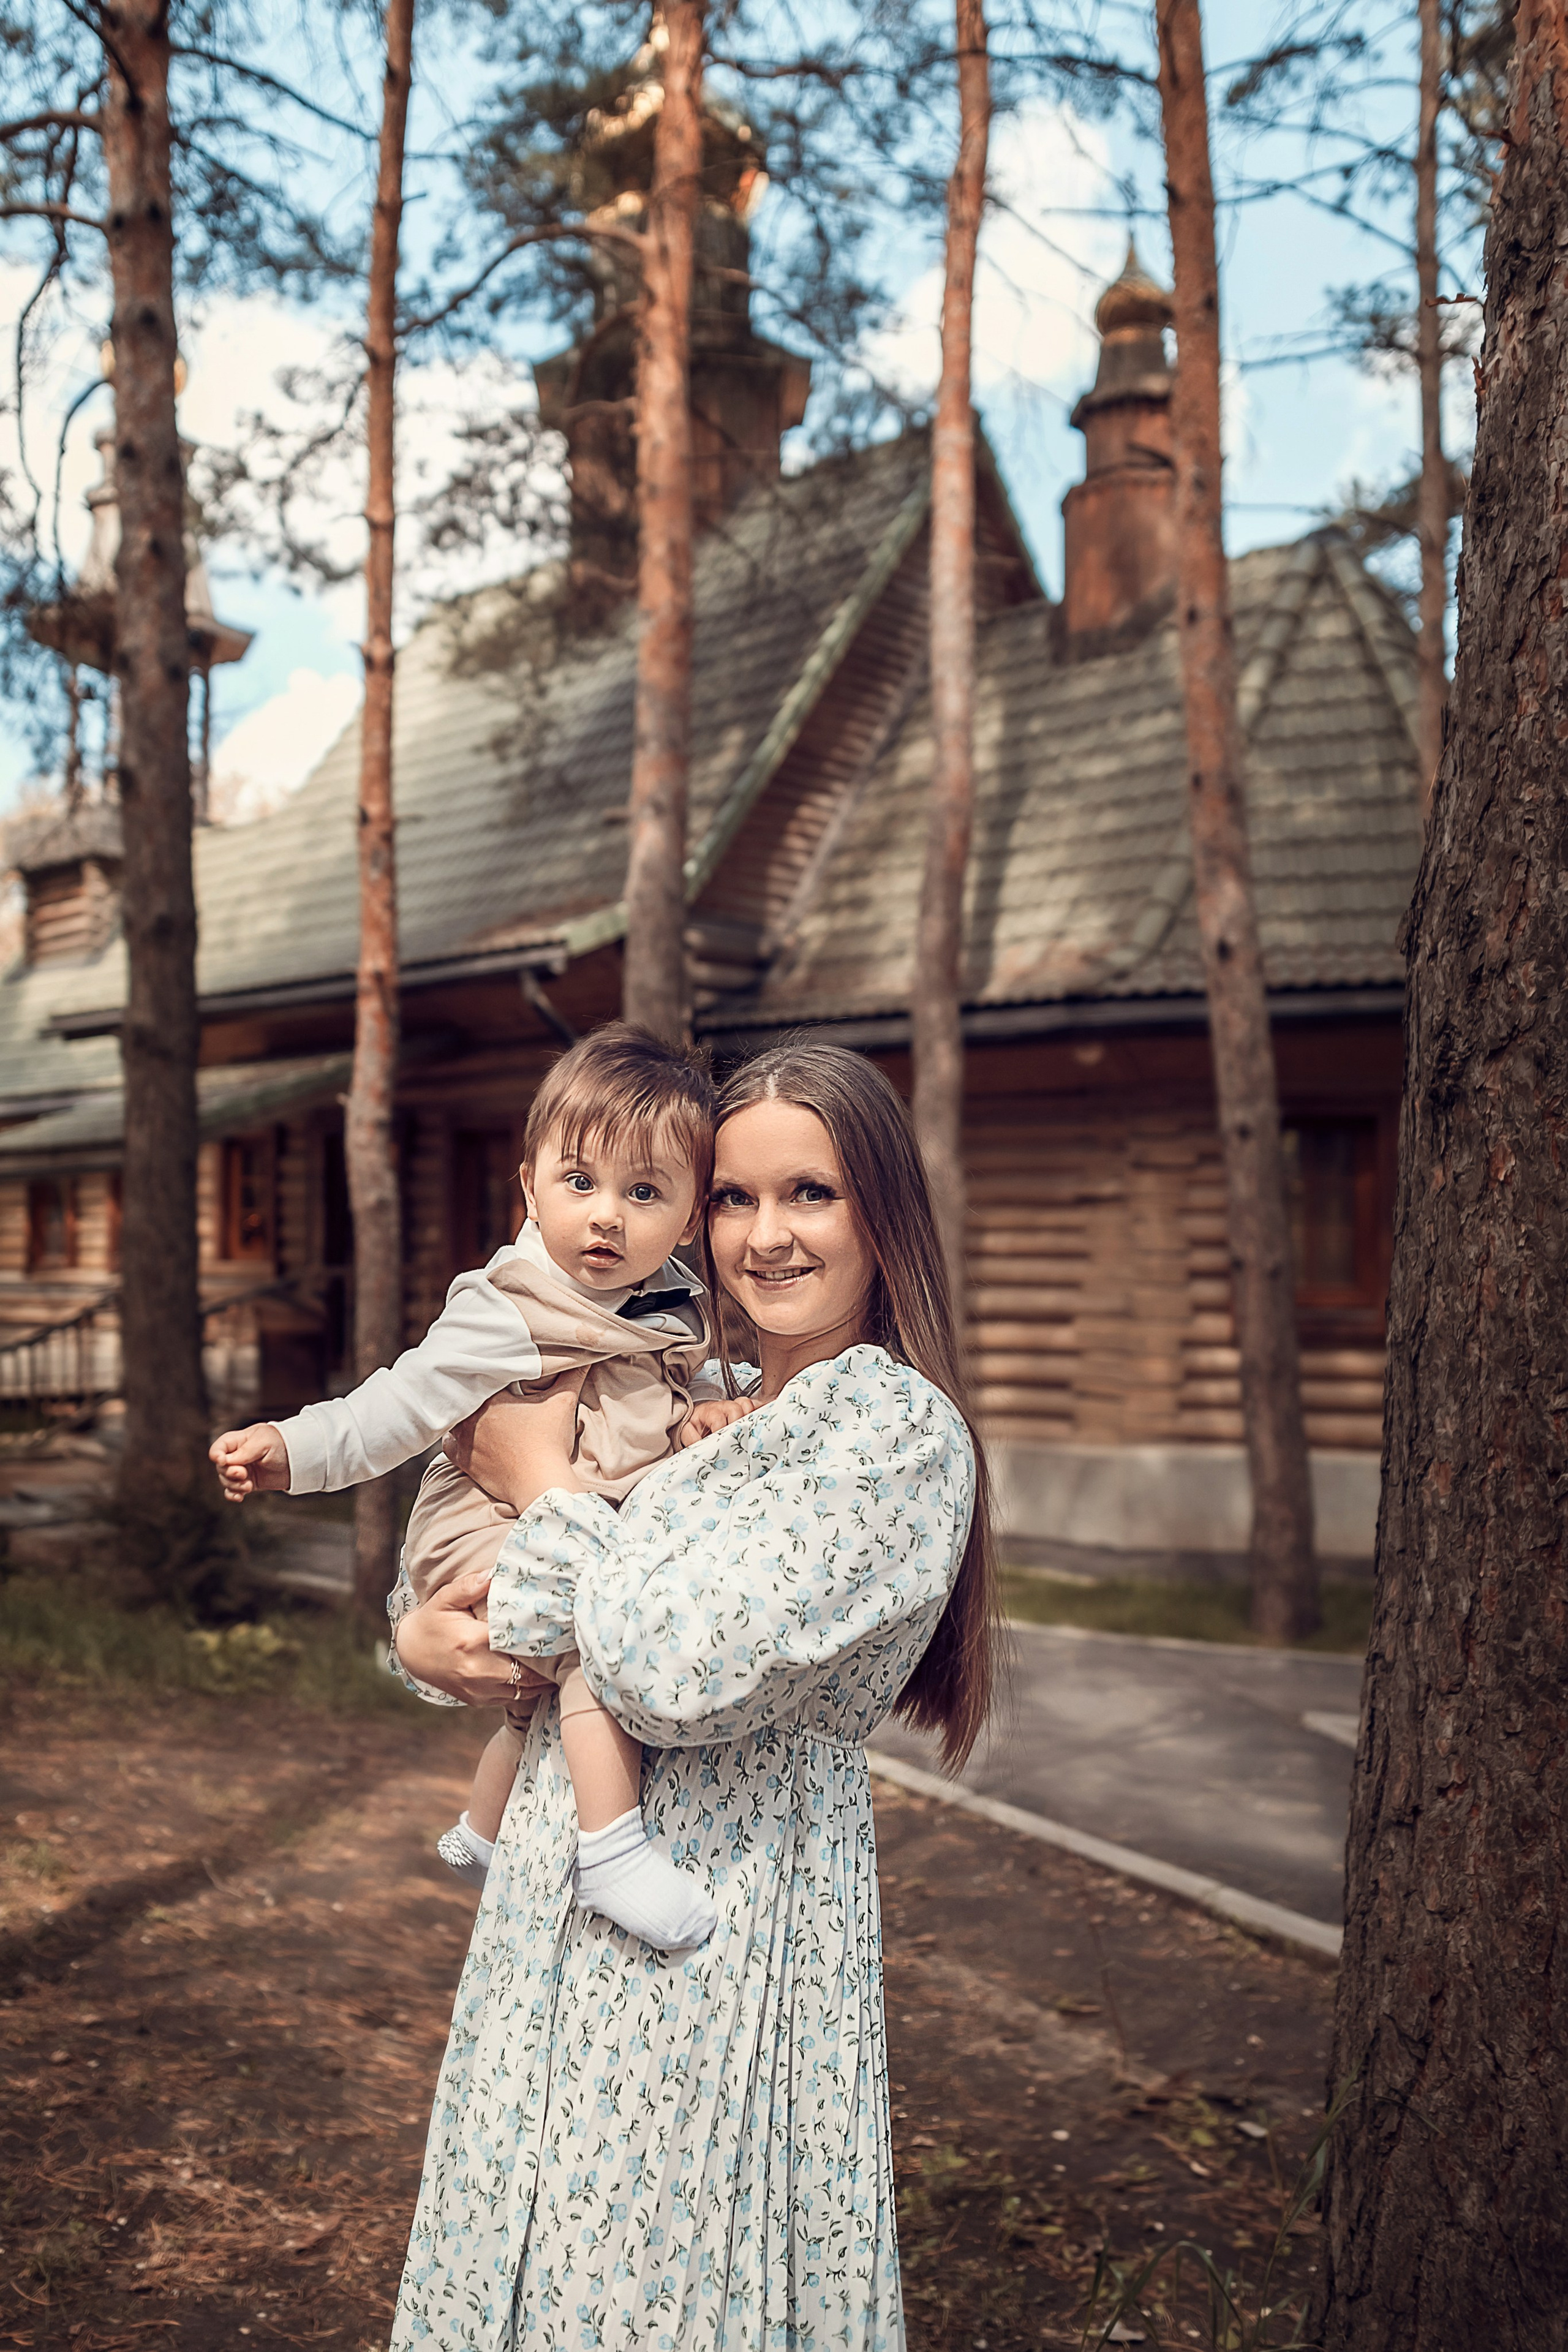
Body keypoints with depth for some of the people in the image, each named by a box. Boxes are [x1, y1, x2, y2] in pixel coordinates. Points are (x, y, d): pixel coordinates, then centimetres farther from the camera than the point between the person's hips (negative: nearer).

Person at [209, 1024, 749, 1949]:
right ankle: (611, 1842, -22)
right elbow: (402, 1403, -19)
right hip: (490, 1534, -7)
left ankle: (483, 1835, 51)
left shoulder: (675, 1309, 0)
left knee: (550, 1697, 25)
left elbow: (682, 1388, 16)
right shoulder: (506, 1316, -21)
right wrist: (293, 1448, -28)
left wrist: (704, 1412, -7)